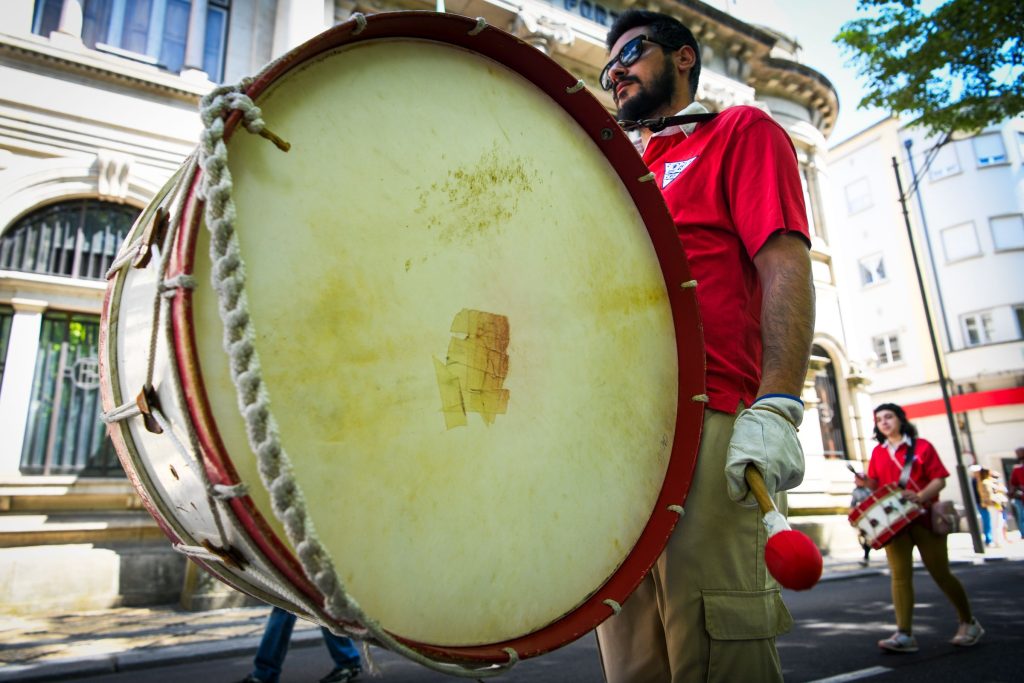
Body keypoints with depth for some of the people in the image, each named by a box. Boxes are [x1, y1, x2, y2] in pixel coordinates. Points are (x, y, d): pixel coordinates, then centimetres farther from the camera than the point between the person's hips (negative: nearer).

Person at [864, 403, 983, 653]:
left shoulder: (921, 446, 0)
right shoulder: (878, 452, 10)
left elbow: (940, 479, -5)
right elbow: (875, 484, 14)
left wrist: (920, 496, -21)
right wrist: (864, 483, -9)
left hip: (924, 518, -3)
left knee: (940, 573, 4)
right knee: (899, 575, -5)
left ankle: (969, 623, 28)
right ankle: (904, 635, -6)